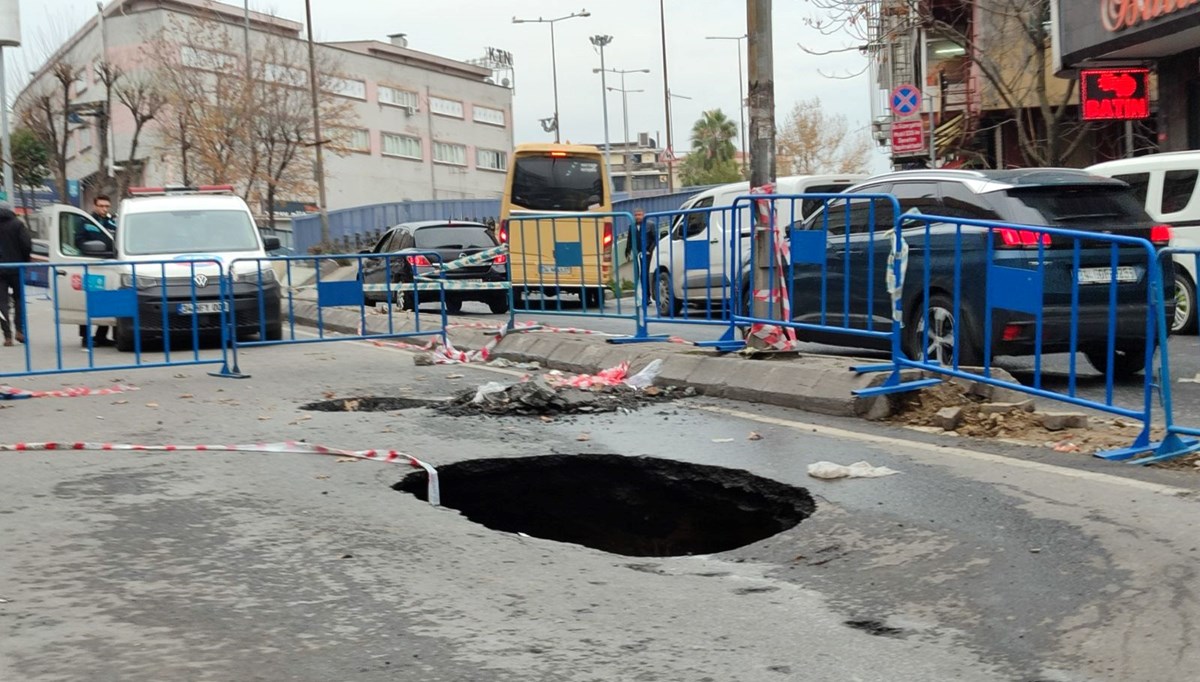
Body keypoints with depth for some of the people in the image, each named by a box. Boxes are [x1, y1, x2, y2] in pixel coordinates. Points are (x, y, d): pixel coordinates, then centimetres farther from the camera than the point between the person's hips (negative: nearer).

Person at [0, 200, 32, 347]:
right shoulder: (17, 224, -4)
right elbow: (27, 245, -12)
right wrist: (24, 261, 2)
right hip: (16, 267, -1)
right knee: (19, 298, 14)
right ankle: (19, 330, 1)